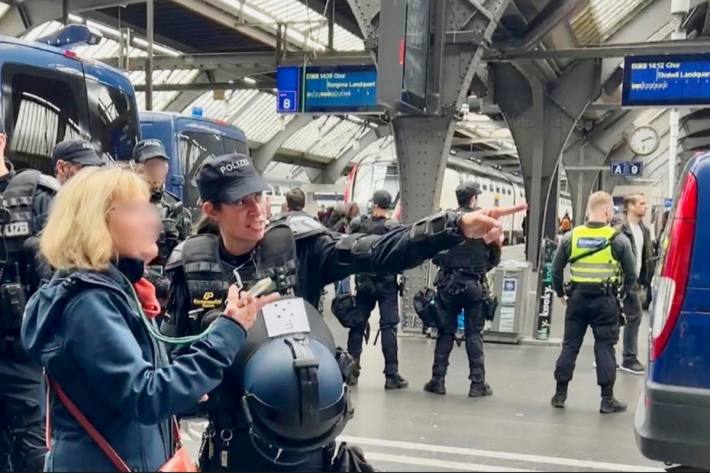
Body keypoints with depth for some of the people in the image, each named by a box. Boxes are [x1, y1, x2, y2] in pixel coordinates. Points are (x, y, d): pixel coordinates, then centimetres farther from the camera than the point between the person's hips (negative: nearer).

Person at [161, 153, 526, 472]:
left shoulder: (297, 246, -7)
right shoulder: (191, 268, -3)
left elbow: (378, 253, -17)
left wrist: (457, 227, -28)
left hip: (302, 441, 0)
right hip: (231, 442, 1)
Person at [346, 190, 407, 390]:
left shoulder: (358, 225, -1)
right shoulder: (393, 228, -12)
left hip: (363, 282, 3)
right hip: (387, 283, -3)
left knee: (357, 326, 11)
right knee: (389, 327, 0)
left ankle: (351, 372, 13)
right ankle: (391, 375, -1)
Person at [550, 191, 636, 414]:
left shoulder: (571, 237, 0)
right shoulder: (618, 239, -7)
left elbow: (556, 270, 3)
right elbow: (631, 274, -3)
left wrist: (561, 293, 15)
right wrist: (621, 293, 12)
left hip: (577, 298, 2)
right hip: (605, 302, -2)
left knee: (570, 345, 10)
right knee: (605, 347, 5)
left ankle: (560, 394, 15)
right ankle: (607, 399, 8)